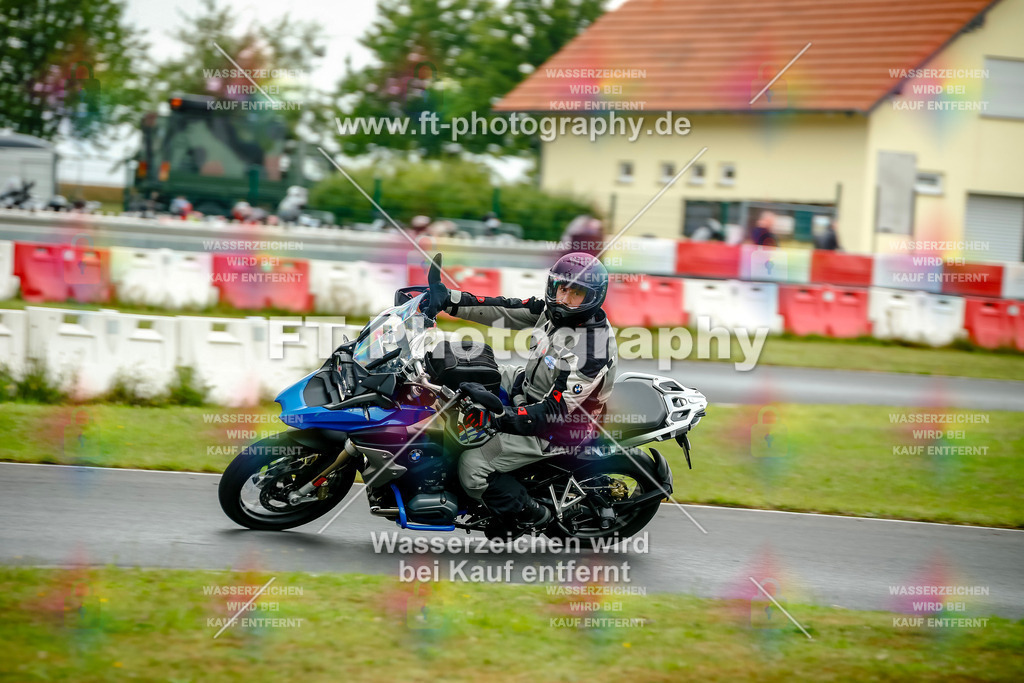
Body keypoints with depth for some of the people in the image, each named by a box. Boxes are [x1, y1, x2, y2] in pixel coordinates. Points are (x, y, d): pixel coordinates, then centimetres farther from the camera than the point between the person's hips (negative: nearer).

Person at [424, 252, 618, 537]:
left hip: (558, 429, -9)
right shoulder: (554, 309, -7)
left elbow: (554, 410, -33)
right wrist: (450, 299, -15)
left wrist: (501, 416, -42)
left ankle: (528, 516, 4)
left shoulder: (592, 348, -32)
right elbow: (505, 310, -5)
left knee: (472, 467, -17)